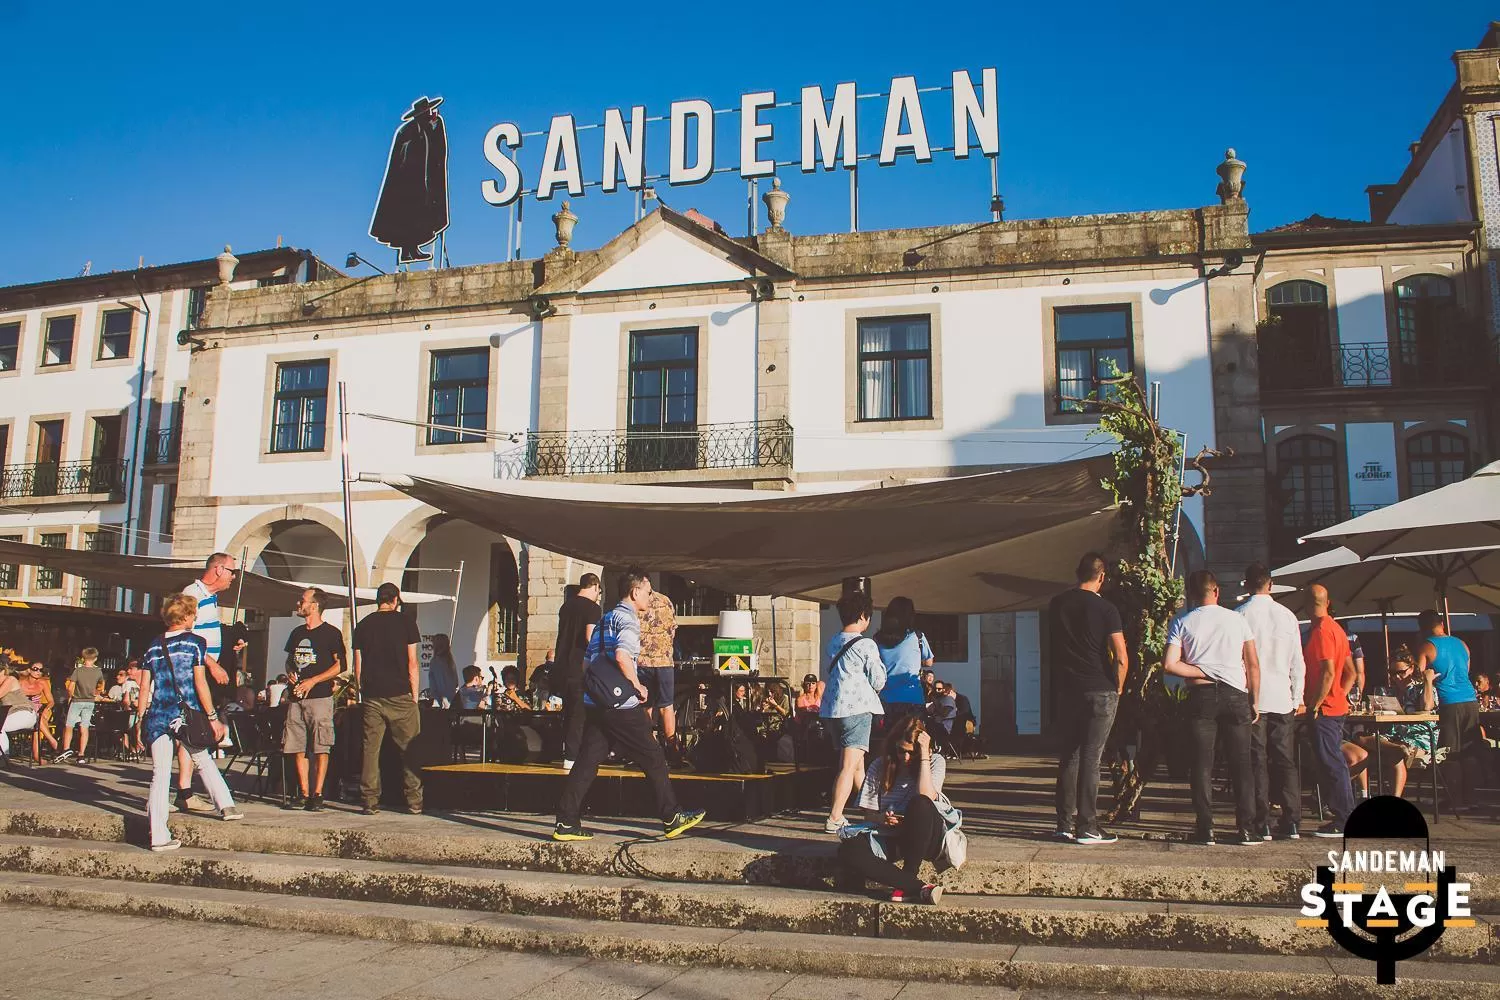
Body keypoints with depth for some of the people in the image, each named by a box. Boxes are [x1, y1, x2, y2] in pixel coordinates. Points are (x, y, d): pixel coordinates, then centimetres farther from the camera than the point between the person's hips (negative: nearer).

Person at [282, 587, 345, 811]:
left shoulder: (331, 633, -2)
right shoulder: (297, 633, 18)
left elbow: (340, 665, -6)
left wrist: (313, 680, -13)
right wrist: (290, 674, 5)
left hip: (320, 697, -6)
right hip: (296, 697, 6)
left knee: (320, 748, -6)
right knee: (297, 747, 5)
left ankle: (317, 794, -3)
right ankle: (303, 793, 12)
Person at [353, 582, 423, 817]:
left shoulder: (363, 625, 9)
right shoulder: (405, 621, 1)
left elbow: (357, 667, 8)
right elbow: (412, 663, -2)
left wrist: (363, 692, 17)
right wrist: (414, 695, 3)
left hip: (372, 697, 3)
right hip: (399, 695, -3)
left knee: (370, 750, 5)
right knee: (409, 749, 3)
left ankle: (370, 802, 5)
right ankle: (414, 802, 3)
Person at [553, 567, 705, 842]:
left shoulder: (604, 619, 18)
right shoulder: (628, 619, -9)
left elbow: (586, 661, 19)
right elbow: (622, 655, -25)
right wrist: (638, 686, -13)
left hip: (594, 703, 9)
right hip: (621, 705, -8)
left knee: (587, 760, 8)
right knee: (653, 758, 1)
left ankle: (566, 823, 6)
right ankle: (671, 819, 8)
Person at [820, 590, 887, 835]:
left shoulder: (832, 643, 12)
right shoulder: (866, 645, -8)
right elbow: (878, 681, -4)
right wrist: (880, 661, 15)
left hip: (831, 709, 7)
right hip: (857, 709, -7)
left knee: (857, 763, 20)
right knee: (849, 766, -7)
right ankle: (835, 819, -12)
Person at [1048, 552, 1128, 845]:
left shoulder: (1056, 604, 4)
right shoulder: (1106, 609, -10)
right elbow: (1121, 658, -12)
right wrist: (1118, 688, 1)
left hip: (1067, 690, 4)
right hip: (1100, 691, -4)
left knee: (1069, 755, 11)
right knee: (1091, 757, -1)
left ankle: (1064, 824, 14)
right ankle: (1087, 827, 2)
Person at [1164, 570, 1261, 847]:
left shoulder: (1182, 623, 2)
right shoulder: (1237, 620, 5)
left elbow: (1170, 665, -9)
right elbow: (1253, 666, 5)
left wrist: (1203, 673, 0)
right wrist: (1254, 702, 11)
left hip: (1201, 696, -1)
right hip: (1236, 695, 1)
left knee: (1202, 763, 3)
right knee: (1241, 763, 6)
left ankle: (1205, 829, 2)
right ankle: (1246, 829, 6)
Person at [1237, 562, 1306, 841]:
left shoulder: (1241, 614, -6)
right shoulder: (1287, 615, 4)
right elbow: (1298, 663, 7)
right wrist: (1297, 698, 15)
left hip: (1252, 699, -3)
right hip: (1282, 699, 3)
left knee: (1257, 762, 1)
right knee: (1285, 761, 9)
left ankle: (1262, 824, 2)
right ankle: (1291, 823, 9)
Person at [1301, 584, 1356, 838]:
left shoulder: (1320, 631, -16)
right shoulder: (1336, 629, 14)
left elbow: (1328, 672, -22)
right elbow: (1351, 672, 18)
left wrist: (1315, 704, -17)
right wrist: (1340, 696, 17)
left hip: (1324, 710, -10)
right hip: (1336, 707, 10)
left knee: (1331, 764, -5)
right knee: (1334, 763, 13)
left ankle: (1343, 821, -1)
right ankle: (1344, 817, 18)